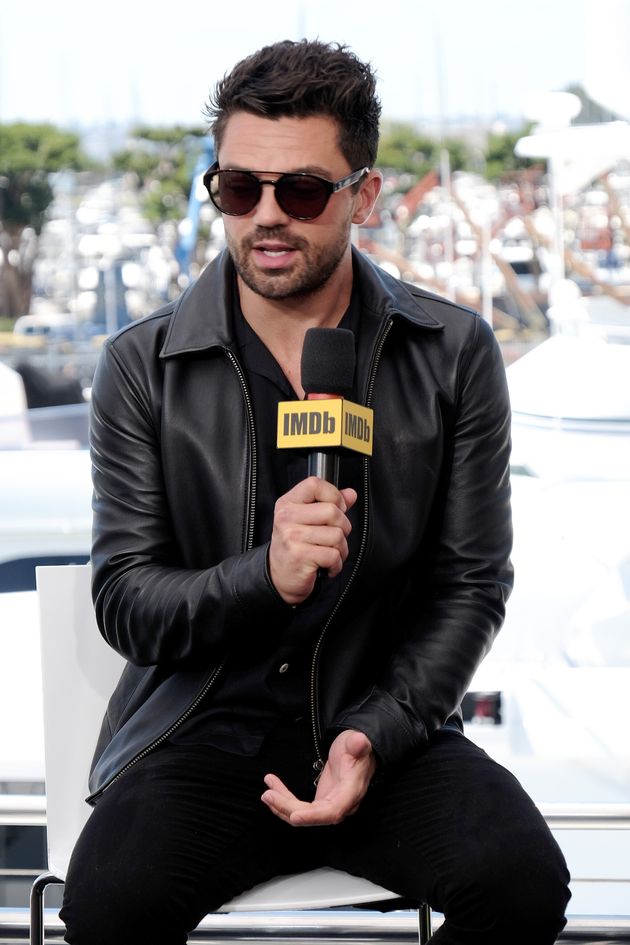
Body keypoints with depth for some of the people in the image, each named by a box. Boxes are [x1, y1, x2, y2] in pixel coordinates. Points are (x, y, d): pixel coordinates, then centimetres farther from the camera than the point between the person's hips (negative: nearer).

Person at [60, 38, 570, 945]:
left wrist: (375, 736, -12)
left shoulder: (454, 353, 1)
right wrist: (265, 578, -23)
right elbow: (124, 602, -3)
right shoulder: (142, 366, -2)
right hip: (206, 731, -1)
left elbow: (471, 586, 3)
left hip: (388, 723, 1)